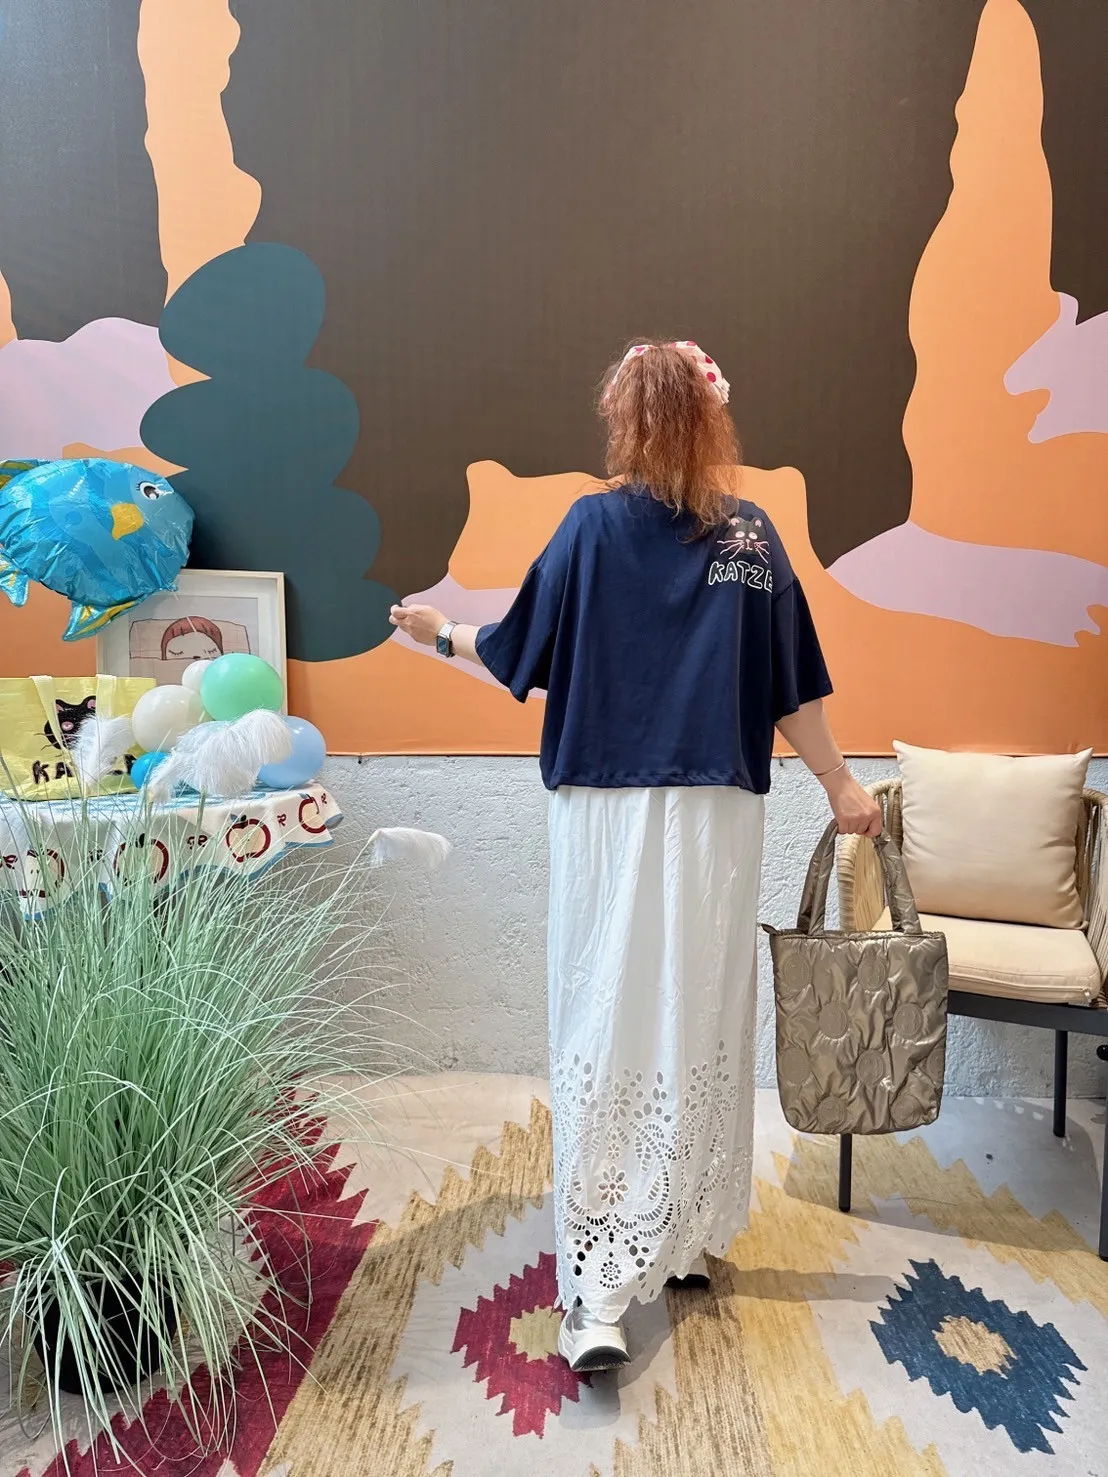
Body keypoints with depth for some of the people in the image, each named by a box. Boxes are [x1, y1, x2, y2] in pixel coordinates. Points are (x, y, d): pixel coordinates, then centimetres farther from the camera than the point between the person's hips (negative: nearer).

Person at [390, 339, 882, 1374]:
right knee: (702, 1023, 14)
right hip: (718, 819, 3)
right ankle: (689, 1240, 30)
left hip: (609, 814, -2)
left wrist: (440, 635, 20)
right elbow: (794, 687, 5)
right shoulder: (750, 533, 4)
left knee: (609, 1030, 1)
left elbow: (519, 657, 2)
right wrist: (839, 786, 16)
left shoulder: (597, 525, -2)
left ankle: (599, 1296, 2)